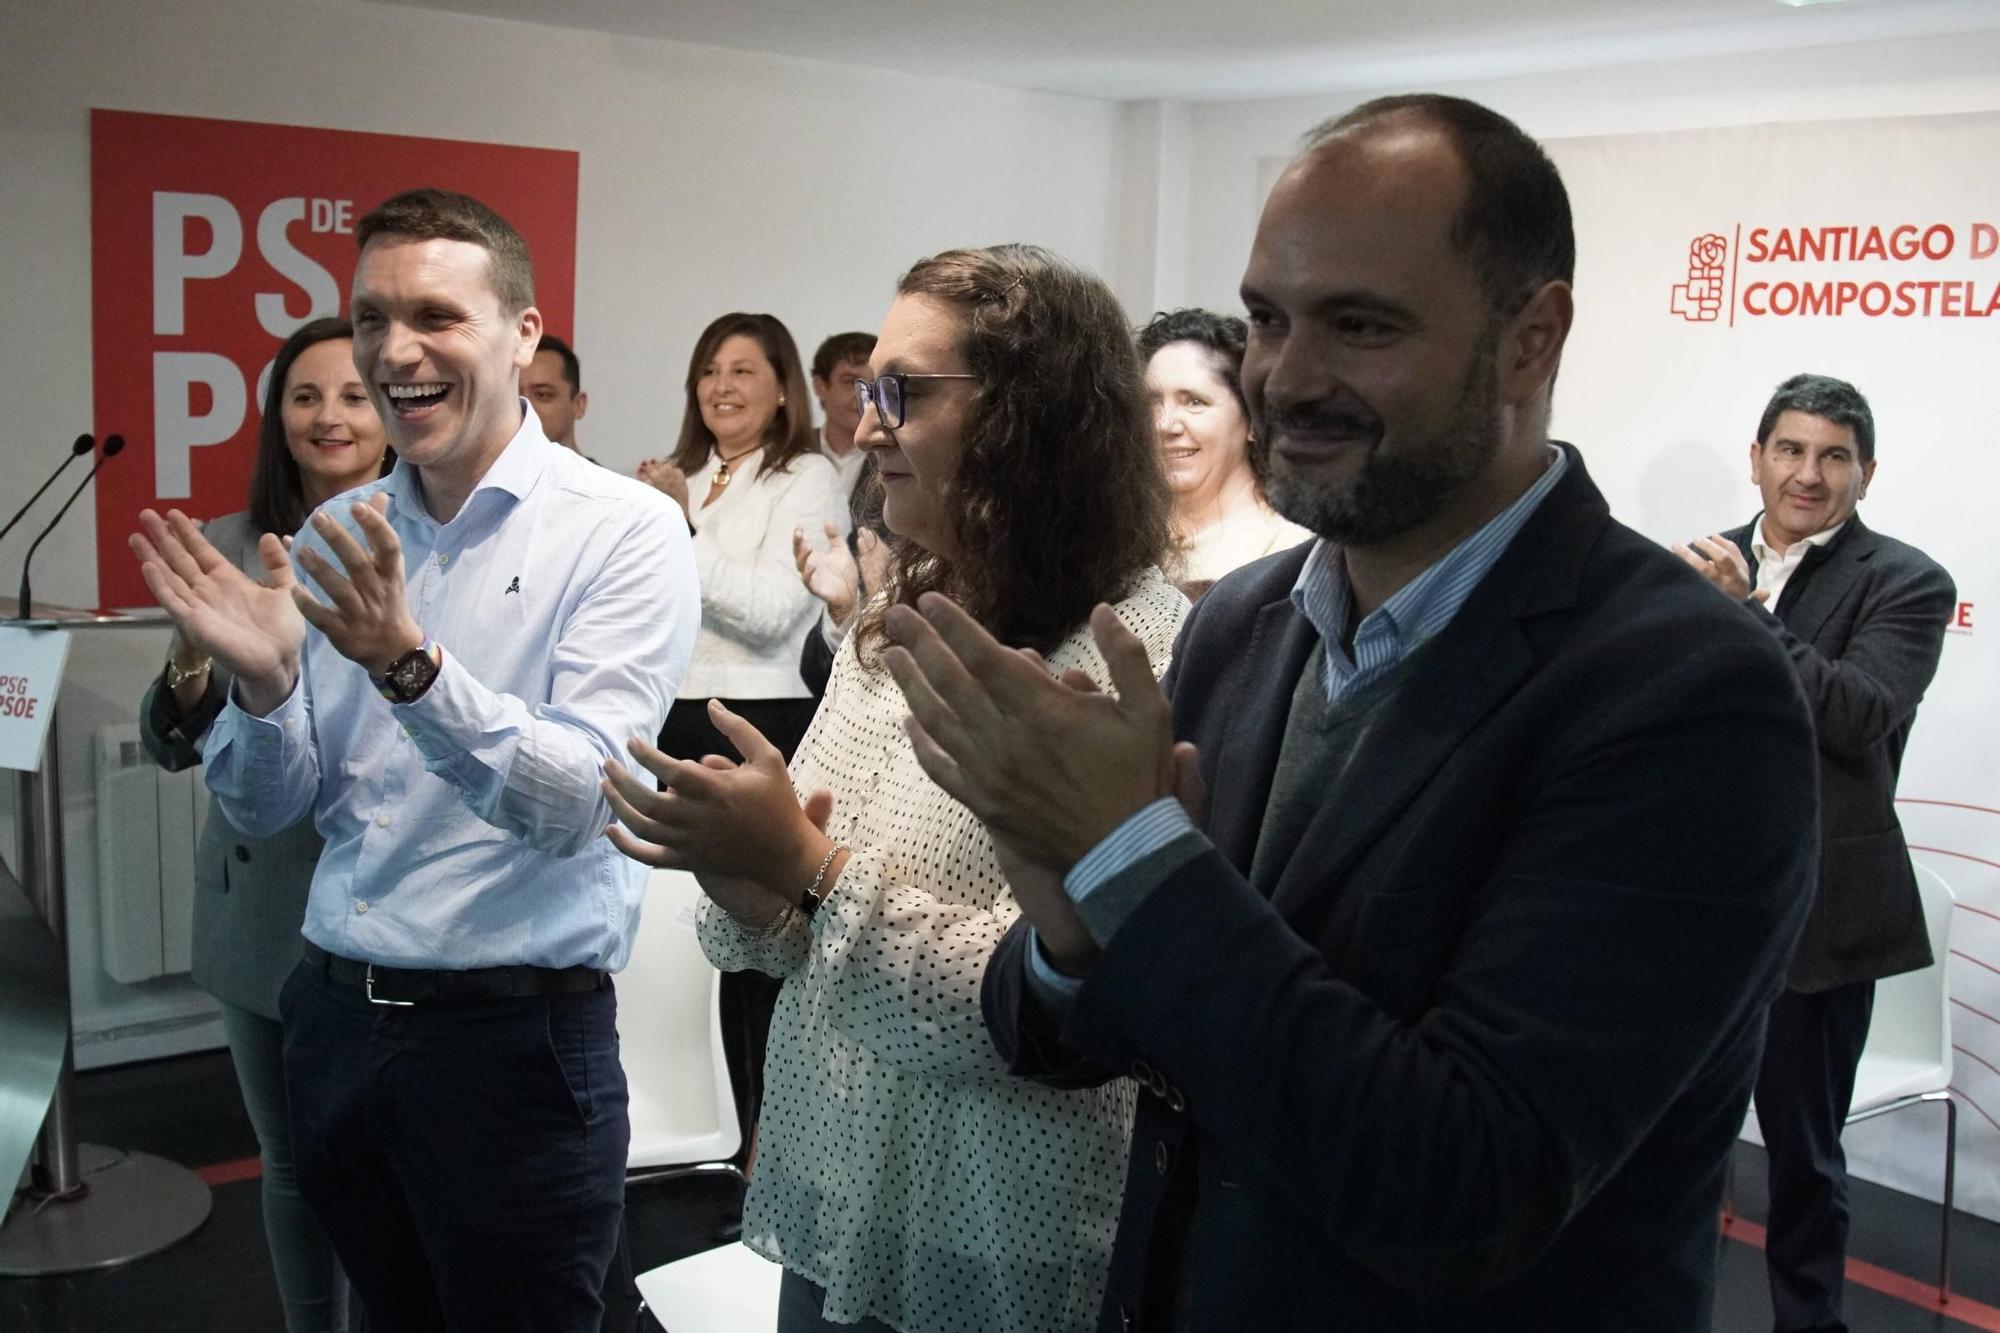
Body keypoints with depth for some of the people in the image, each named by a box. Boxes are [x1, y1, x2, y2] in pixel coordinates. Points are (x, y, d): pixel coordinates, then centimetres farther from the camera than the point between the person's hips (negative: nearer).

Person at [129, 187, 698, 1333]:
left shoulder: (624, 531, -11)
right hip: (335, 1015, 5)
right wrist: (262, 684, -14)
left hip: (515, 1035, -5)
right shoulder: (332, 541, 5)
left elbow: (577, 801, -20)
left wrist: (409, 664, -33)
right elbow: (267, 809, 6)